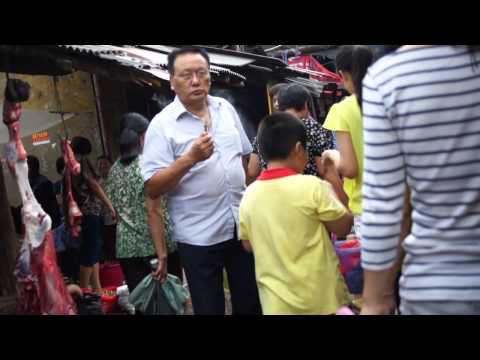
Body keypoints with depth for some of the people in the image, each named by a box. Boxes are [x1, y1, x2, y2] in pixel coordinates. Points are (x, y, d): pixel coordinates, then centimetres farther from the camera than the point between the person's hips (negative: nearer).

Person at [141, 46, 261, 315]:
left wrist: (245, 192, 12)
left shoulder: (226, 109, 5)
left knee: (251, 302, 17)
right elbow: (152, 188, -16)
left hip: (242, 225, 5)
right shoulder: (162, 124, -11)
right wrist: (190, 158, -27)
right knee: (209, 308, 10)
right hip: (199, 236, -4)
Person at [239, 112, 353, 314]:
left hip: (278, 301, 3)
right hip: (321, 297, -3)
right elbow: (344, 226, -5)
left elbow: (248, 245, 6)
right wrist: (331, 192, 9)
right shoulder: (312, 186, -17)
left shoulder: (249, 194, -5)